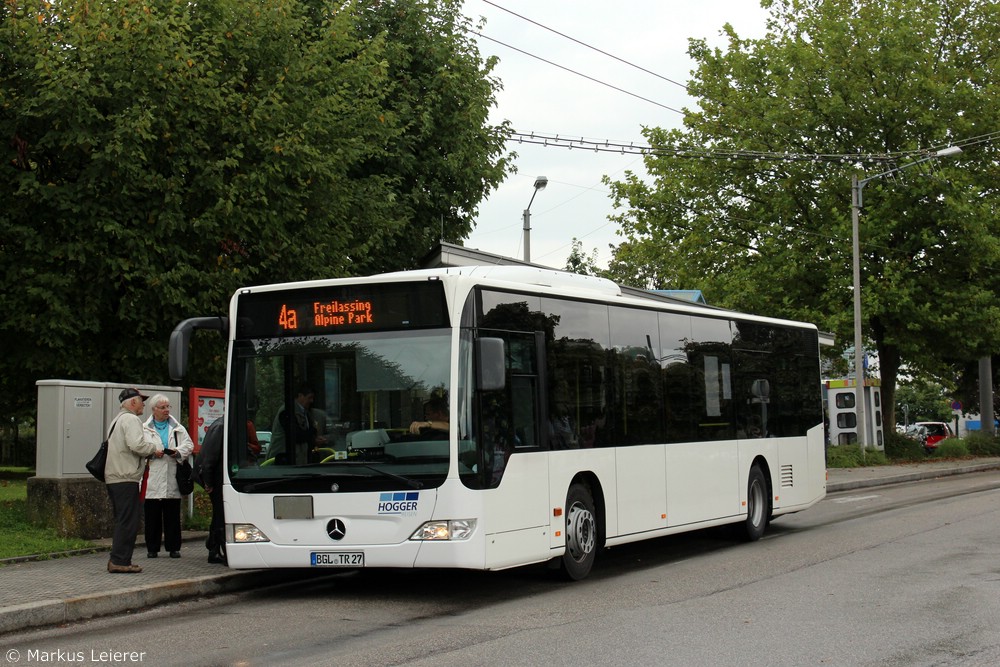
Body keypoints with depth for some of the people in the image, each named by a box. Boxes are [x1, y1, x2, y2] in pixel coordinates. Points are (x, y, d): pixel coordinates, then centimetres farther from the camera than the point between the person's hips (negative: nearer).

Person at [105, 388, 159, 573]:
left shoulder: (117, 420, 23)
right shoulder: (131, 419, -9)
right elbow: (137, 445, -22)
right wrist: (154, 448, -5)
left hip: (113, 478, 10)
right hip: (126, 478, -10)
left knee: (121, 521, 14)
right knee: (128, 521, -8)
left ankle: (118, 560, 15)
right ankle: (119, 560, -10)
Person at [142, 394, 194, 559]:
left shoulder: (178, 429, 14)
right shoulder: (145, 429, 7)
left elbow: (189, 445, 7)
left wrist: (178, 451, -12)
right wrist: (152, 452, -17)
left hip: (172, 480, 2)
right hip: (152, 481, -2)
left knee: (172, 516, 4)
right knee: (152, 516, 2)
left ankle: (174, 547, 10)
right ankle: (152, 548, 10)